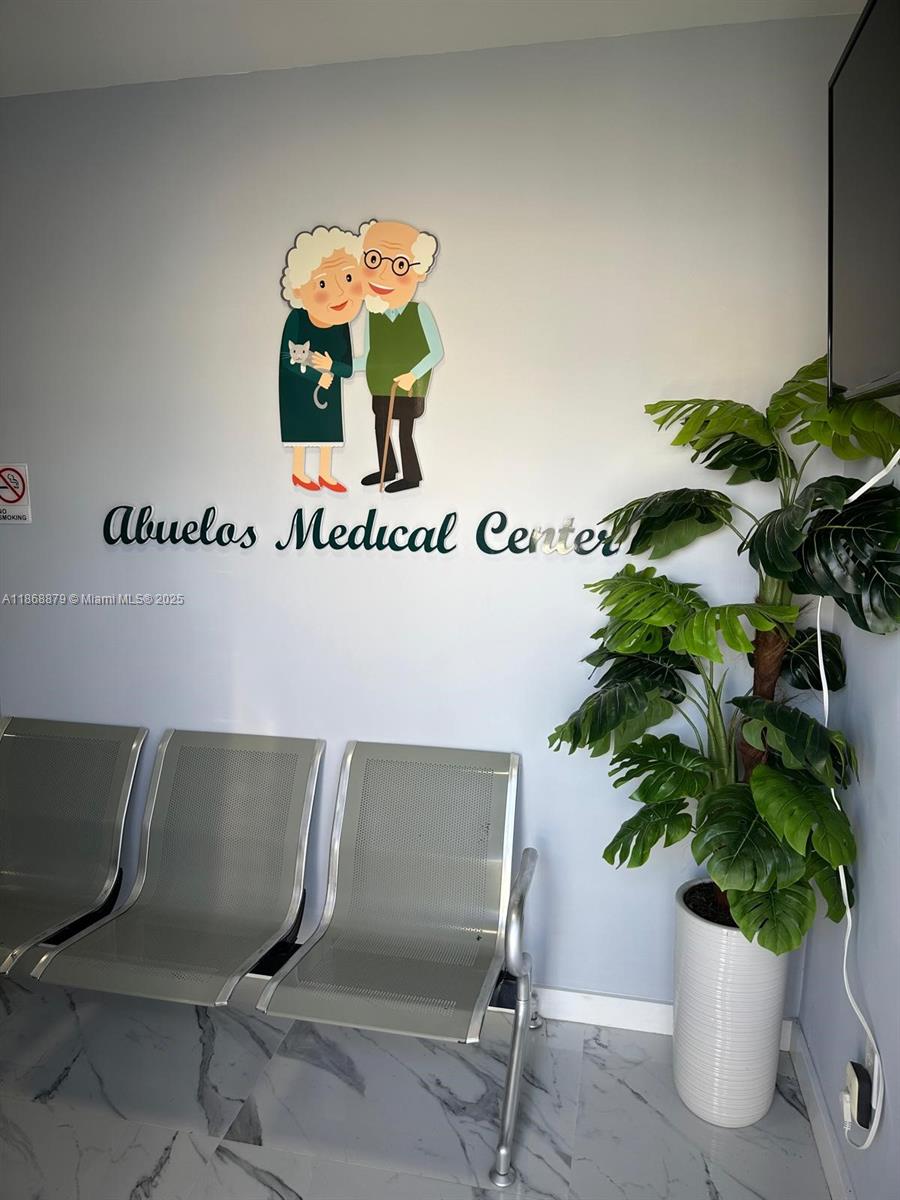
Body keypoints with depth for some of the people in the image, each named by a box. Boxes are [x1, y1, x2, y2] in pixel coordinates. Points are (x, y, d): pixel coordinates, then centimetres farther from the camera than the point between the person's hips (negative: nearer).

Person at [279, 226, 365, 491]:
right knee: (302, 428, 9)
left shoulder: (342, 327, -11)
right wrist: (319, 378, -20)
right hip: (299, 387, -4)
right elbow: (288, 361, -20)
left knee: (329, 428, 11)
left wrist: (331, 367, -31)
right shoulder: (296, 319, -22)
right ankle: (298, 472, 24)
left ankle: (325, 473, 26)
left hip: (328, 388, 4)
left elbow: (348, 369, -10)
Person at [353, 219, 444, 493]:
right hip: (382, 388, 6)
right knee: (380, 427, 17)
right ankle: (387, 469, 38)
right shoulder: (372, 314, -3)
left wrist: (413, 375, -30)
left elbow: (437, 352, -19)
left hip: (408, 389, -6)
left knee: (404, 433, 0)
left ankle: (412, 476, 20)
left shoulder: (420, 311, -18)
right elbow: (368, 359, 1)